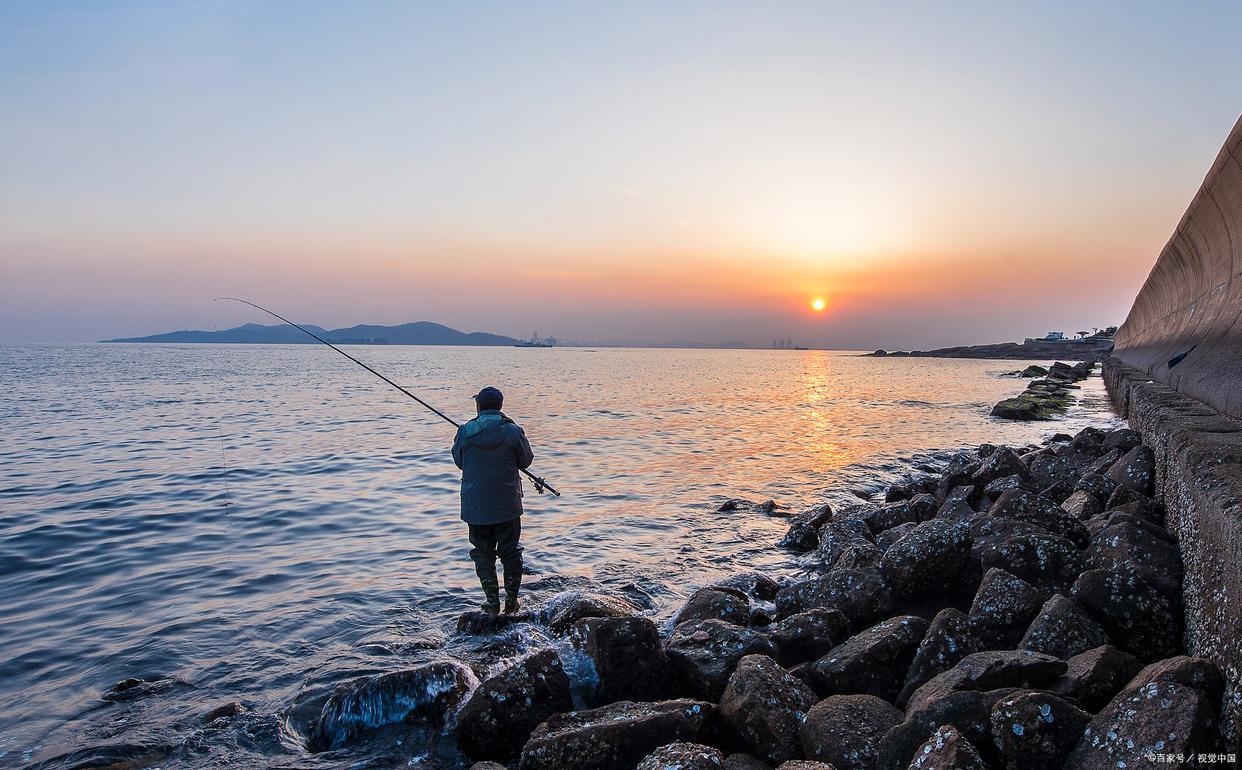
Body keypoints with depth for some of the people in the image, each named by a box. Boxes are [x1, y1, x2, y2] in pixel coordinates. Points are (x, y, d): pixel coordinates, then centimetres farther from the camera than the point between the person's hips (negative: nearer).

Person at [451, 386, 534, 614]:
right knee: (511, 552, 13)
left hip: (475, 506, 1)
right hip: (507, 505, 0)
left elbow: (458, 461, 6)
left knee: (483, 553, 13)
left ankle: (492, 602, 17)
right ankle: (512, 602, 20)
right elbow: (526, 461, 1)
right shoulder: (514, 431, -11)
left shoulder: (465, 432, -7)